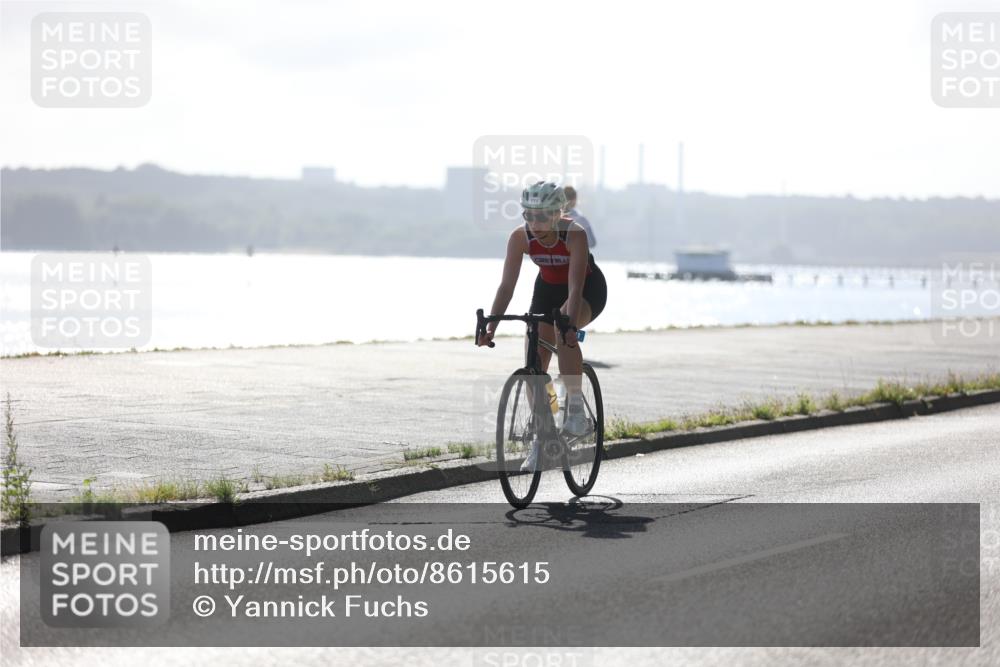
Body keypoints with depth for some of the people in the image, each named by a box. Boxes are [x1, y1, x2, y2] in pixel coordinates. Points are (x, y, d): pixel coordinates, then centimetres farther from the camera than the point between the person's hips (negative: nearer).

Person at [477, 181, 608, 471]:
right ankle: (540, 439, 8)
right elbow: (507, 285, -24)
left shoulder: (575, 234, -33)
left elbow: (575, 287, -39)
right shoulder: (520, 237, -22)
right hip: (548, 288, 4)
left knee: (564, 329, -36)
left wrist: (571, 323, -54)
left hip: (588, 288, -4)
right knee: (534, 364, -5)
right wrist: (490, 325, -37)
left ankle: (575, 407, -27)